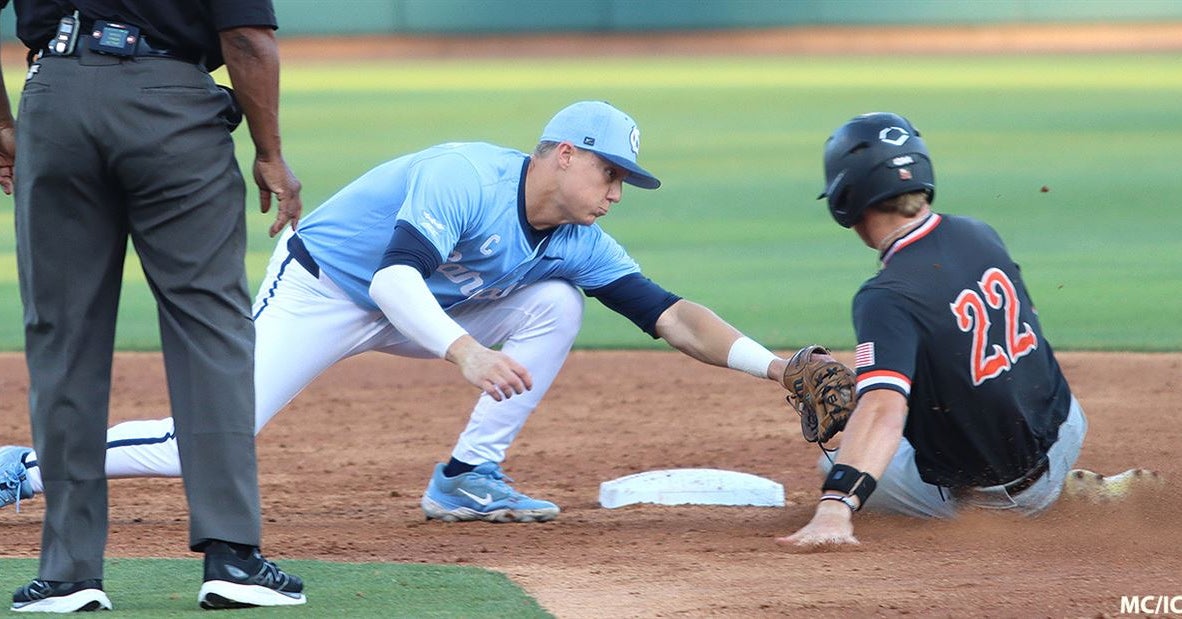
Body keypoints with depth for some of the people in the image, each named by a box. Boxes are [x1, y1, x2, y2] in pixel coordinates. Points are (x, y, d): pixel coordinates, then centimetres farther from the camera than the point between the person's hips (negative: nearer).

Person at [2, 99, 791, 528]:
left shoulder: (578, 244, -6)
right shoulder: (468, 177, -29)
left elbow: (671, 316, -9)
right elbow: (395, 276, -40)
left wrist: (771, 363, -22)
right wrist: (466, 352, -54)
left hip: (415, 309, 7)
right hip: (320, 290, -7)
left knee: (555, 305, -9)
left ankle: (469, 478, -5)